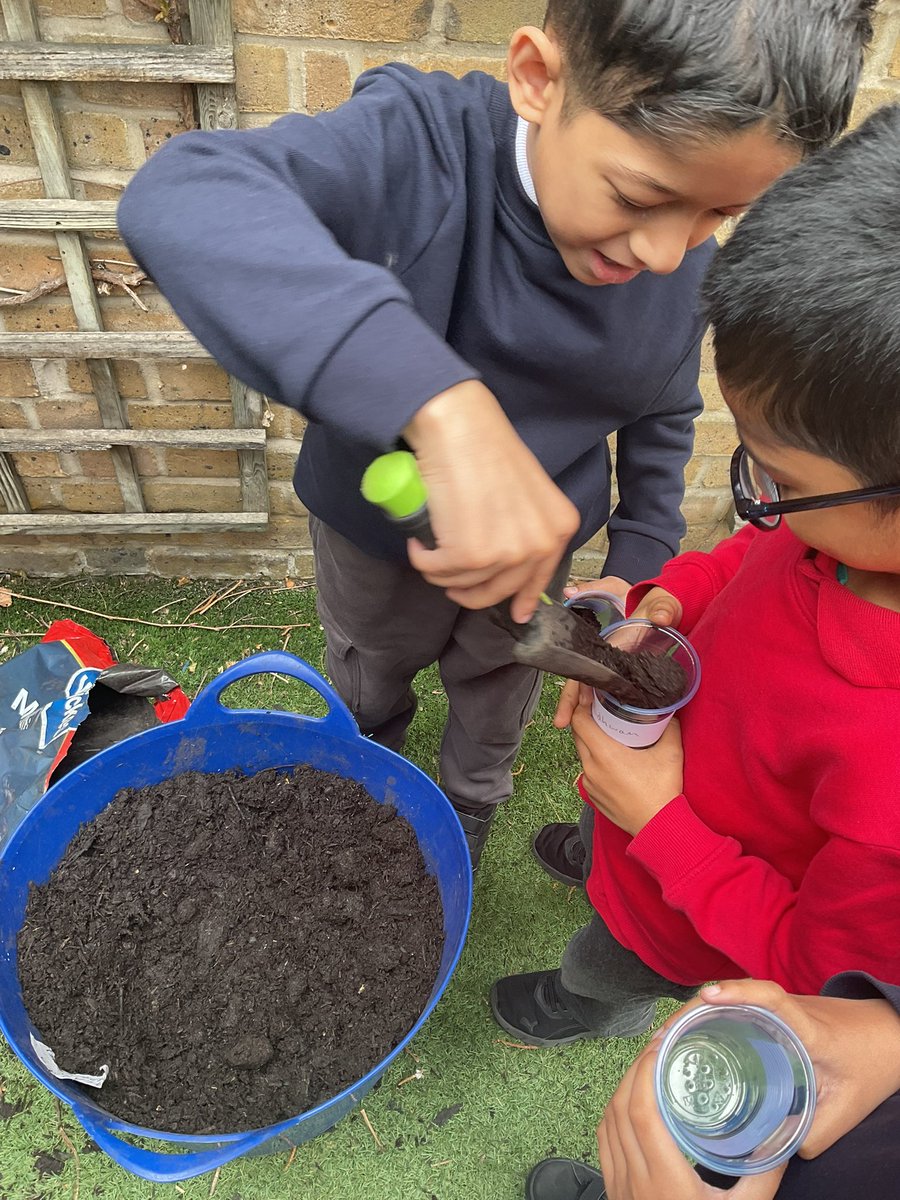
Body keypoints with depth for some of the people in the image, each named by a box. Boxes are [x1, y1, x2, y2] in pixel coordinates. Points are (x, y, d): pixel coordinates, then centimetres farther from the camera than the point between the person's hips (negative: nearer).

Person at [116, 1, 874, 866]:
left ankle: (470, 804, 64)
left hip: (540, 537, 3)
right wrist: (441, 404, -63)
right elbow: (179, 194, -50)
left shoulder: (685, 253, -18)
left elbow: (663, 417, 0)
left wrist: (639, 564, -9)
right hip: (376, 532, -2)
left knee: (497, 697, 28)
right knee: (370, 675, 29)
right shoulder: (416, 148, -32)